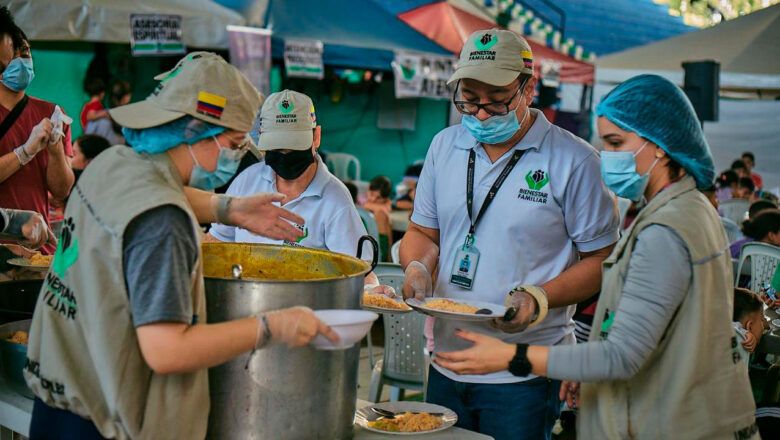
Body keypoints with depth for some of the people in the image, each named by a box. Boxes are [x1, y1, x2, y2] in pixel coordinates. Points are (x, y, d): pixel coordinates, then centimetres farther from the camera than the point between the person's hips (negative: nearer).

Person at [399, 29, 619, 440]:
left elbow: (601, 260, -8)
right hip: (446, 364, 5)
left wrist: (539, 298, -23)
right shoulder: (445, 145, 6)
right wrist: (417, 267, -7)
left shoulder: (574, 161, -10)